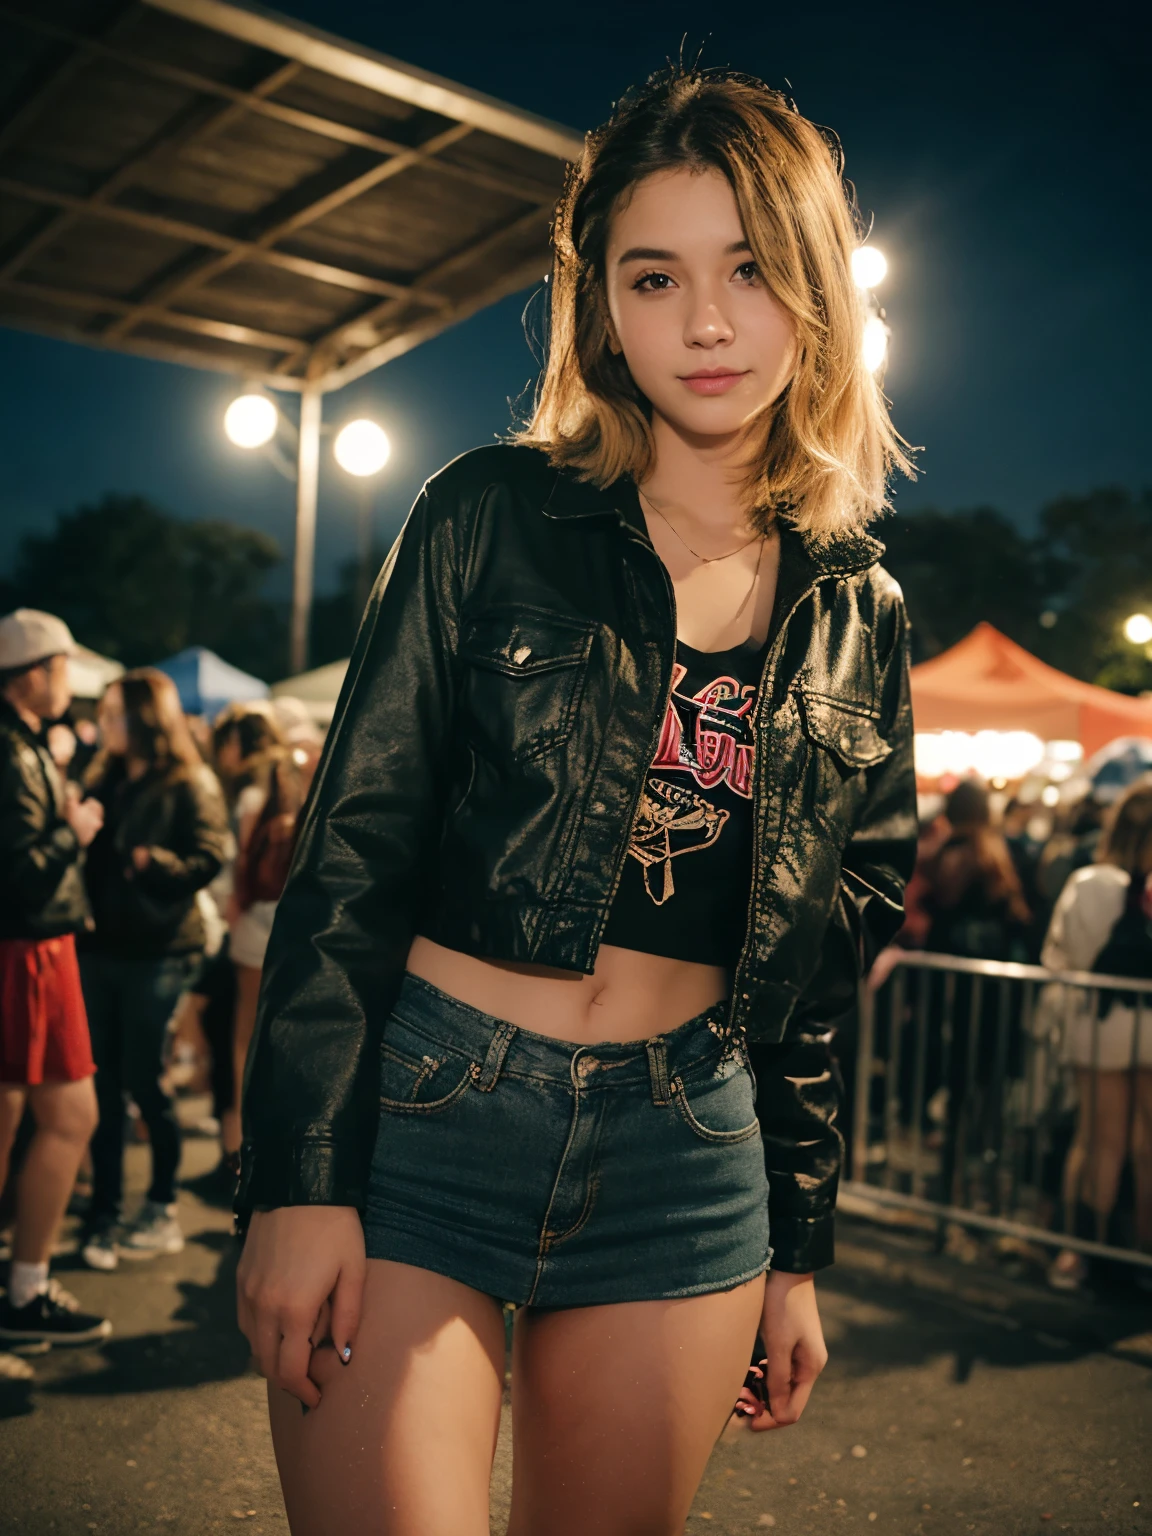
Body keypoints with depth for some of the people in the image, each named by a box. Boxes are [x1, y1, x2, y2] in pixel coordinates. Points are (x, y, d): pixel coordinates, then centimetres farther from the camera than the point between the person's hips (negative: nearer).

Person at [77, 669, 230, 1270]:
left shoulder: (190, 785, -5)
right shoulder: (104, 781, 14)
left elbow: (207, 857, -14)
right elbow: (85, 856, 15)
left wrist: (151, 862, -28)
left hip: (156, 952, -5)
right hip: (100, 947, 5)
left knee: (144, 1080, 2)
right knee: (103, 1082, 7)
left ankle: (162, 1209, 20)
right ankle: (104, 1213, 17)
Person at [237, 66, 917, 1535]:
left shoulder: (858, 618, 5)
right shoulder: (495, 518, -3)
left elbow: (821, 971, 10)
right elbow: (350, 852, -6)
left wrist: (797, 1251, 12)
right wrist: (300, 1178, -12)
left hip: (685, 1160, 3)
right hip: (421, 1118, -2)